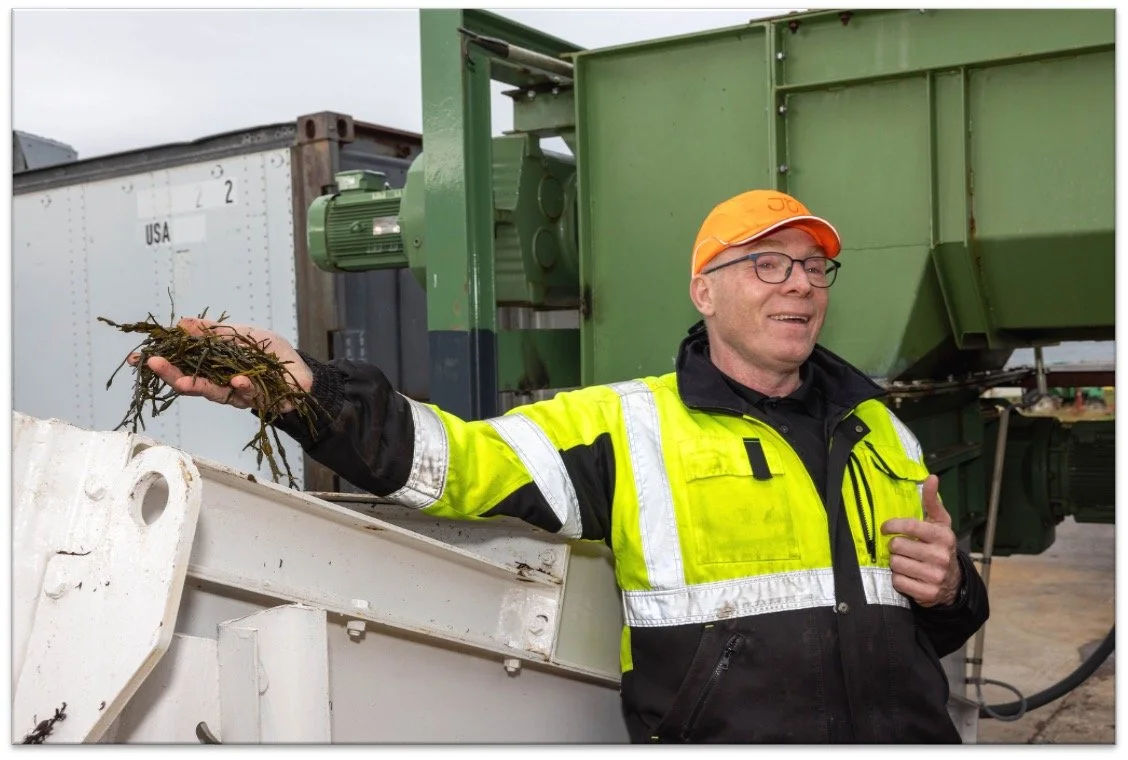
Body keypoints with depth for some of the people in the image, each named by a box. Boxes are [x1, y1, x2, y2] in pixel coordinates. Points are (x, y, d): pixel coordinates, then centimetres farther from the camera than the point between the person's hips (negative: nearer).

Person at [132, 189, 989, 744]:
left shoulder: (881, 432, 15)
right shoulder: (629, 426, -2)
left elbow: (944, 623, 24)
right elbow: (470, 459, -15)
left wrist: (948, 588, 0)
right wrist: (303, 387, -28)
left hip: (910, 727, 5)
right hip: (717, 729, -4)